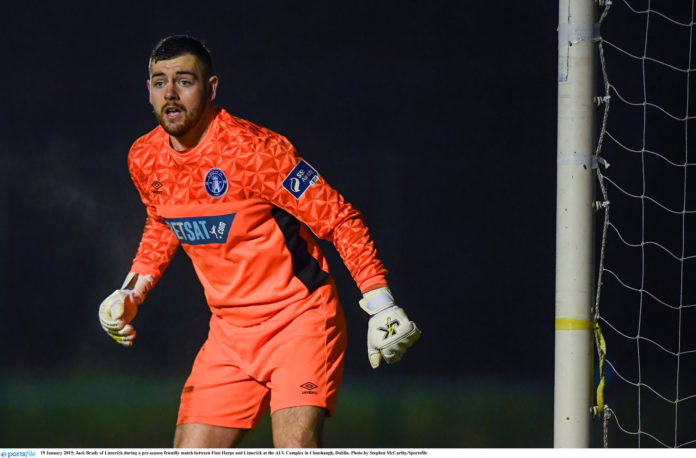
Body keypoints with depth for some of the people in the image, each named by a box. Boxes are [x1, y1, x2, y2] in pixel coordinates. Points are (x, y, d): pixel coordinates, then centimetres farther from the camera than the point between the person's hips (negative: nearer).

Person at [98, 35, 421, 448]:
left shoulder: (253, 150, -20)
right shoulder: (144, 159, 0)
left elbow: (340, 220, -15)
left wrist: (382, 306, -20)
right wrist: (132, 291, 13)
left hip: (300, 320, -6)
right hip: (229, 332, 6)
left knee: (296, 449, -24)